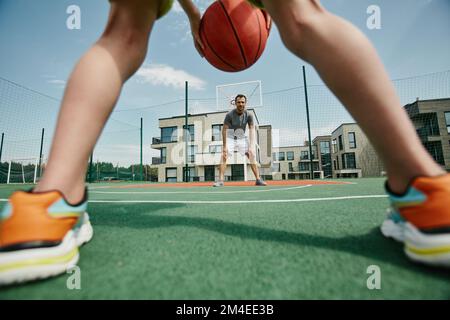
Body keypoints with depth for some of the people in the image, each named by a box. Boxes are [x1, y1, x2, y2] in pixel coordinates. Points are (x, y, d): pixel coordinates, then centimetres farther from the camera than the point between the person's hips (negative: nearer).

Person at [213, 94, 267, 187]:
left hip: (242, 138, 3)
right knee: (224, 156, -19)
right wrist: (224, 146, -25)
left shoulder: (248, 115, -11)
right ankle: (220, 181, -17)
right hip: (230, 138, -2)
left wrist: (251, 146, -25)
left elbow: (252, 130, -15)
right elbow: (224, 130, -19)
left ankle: (258, 179, -3)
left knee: (252, 155, -8)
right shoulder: (230, 115, -19)